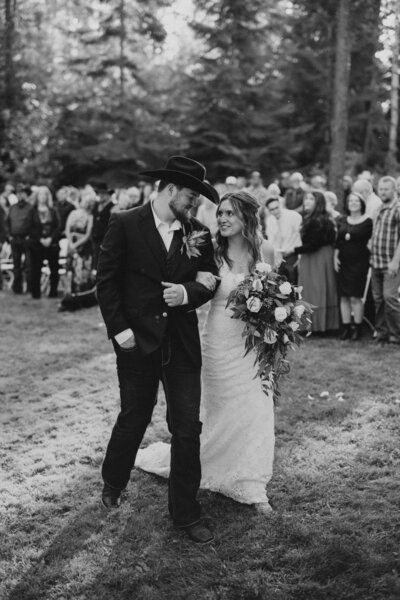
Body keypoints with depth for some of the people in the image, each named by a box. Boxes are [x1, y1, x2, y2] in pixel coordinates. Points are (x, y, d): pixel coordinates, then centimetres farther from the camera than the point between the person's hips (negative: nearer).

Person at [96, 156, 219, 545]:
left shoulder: (197, 233, 4)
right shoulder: (125, 224, -6)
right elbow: (106, 280, -5)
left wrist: (188, 292, -14)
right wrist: (118, 328, -11)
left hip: (182, 341, 3)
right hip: (137, 338, -2)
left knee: (188, 427, 2)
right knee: (134, 418, 13)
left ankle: (185, 513, 17)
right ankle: (112, 485, 42)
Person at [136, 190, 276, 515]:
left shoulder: (265, 250, -1)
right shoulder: (213, 253, -10)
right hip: (222, 340, -3)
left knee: (255, 411, 5)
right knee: (225, 414, 8)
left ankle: (250, 487, 19)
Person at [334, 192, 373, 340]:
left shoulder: (368, 221, -3)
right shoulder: (342, 221, 11)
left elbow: (369, 241, -5)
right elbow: (337, 242, 11)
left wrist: (348, 236, -6)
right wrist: (335, 257, 2)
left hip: (359, 262, -5)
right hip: (343, 262, 5)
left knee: (355, 297, -5)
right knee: (344, 296, 5)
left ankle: (357, 328, 6)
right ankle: (346, 327, 13)